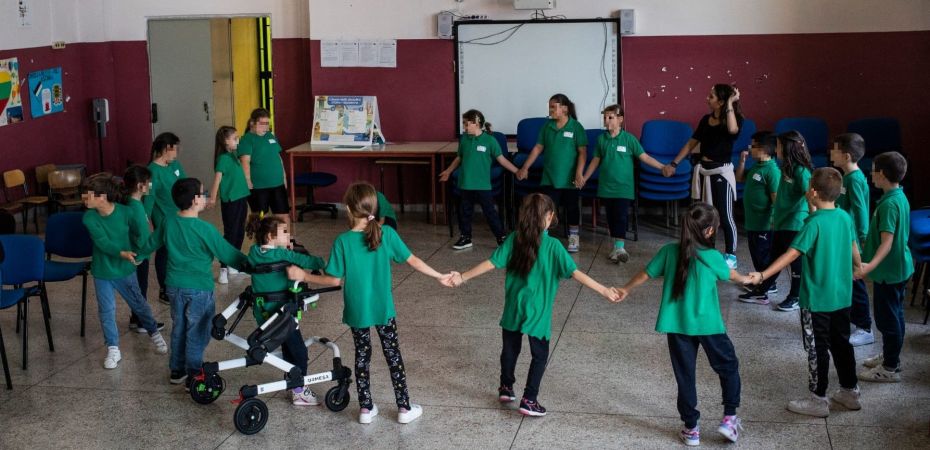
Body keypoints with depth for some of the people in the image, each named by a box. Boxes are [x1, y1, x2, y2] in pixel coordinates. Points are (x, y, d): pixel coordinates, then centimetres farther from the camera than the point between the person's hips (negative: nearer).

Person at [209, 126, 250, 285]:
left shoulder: (233, 155, 10)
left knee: (239, 233, 14)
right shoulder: (223, 158, -14)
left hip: (241, 199, 8)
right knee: (230, 234, -5)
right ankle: (223, 269, 0)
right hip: (230, 201, -8)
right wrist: (213, 197, -29)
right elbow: (218, 178, -23)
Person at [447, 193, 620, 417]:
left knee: (510, 348, 21)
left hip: (513, 307, 4)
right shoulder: (552, 246, -17)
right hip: (537, 311, -4)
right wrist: (604, 291, -20)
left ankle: (506, 388, 37)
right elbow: (575, 273, -21)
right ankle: (529, 400, 7)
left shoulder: (514, 239, -7)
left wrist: (462, 277, 3)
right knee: (540, 354, 10)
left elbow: (491, 263, -6)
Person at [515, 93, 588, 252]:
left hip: (569, 178, -3)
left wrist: (579, 173, -18)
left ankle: (574, 238, 23)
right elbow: (538, 148, 9)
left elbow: (582, 152, -10)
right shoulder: (547, 126, 4)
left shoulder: (576, 127, -9)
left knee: (571, 207, 10)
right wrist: (525, 167, 7)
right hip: (550, 176, 3)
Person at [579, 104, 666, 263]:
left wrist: (662, 167, -16)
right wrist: (584, 177, 16)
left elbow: (644, 157, -8)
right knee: (611, 217, 8)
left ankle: (619, 247, -4)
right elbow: (596, 160, 14)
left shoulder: (629, 139, -7)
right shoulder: (601, 139, 4)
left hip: (623, 187, -4)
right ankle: (617, 247, 17)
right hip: (606, 186, 4)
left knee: (621, 217, -6)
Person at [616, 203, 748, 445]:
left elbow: (645, 274, 7)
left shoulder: (669, 251, -4)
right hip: (708, 325, -3)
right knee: (728, 367, 17)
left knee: (685, 375, 11)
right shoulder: (712, 257, -11)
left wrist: (626, 290, 26)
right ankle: (729, 418, 15)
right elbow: (731, 275, 11)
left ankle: (691, 428, 17)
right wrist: (745, 279, 34)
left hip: (677, 325, 3)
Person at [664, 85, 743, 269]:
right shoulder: (706, 119, 8)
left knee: (725, 216, -2)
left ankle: (731, 256, 10)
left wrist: (730, 103, -25)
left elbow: (733, 129, -33)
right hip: (702, 170, 6)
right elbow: (691, 143, 13)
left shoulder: (734, 118, -8)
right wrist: (673, 164, 11)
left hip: (721, 171, -6)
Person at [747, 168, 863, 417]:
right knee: (841, 343, 19)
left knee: (817, 349, 4)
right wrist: (859, 267, 36)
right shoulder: (845, 217, 0)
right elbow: (854, 249, 15)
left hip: (817, 300, -7)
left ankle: (818, 400, 12)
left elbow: (791, 254, -27)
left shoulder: (815, 223, -21)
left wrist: (762, 275, -29)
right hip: (842, 296, 7)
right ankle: (850, 392, 29)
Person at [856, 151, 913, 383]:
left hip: (889, 271, -10)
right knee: (893, 315, 20)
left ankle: (890, 368, 8)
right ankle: (890, 356, 33)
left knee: (887, 317, -1)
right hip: (899, 268, 10)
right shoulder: (900, 197, 7)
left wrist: (871, 265, -42)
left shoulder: (889, 203, -23)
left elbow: (887, 242, -29)